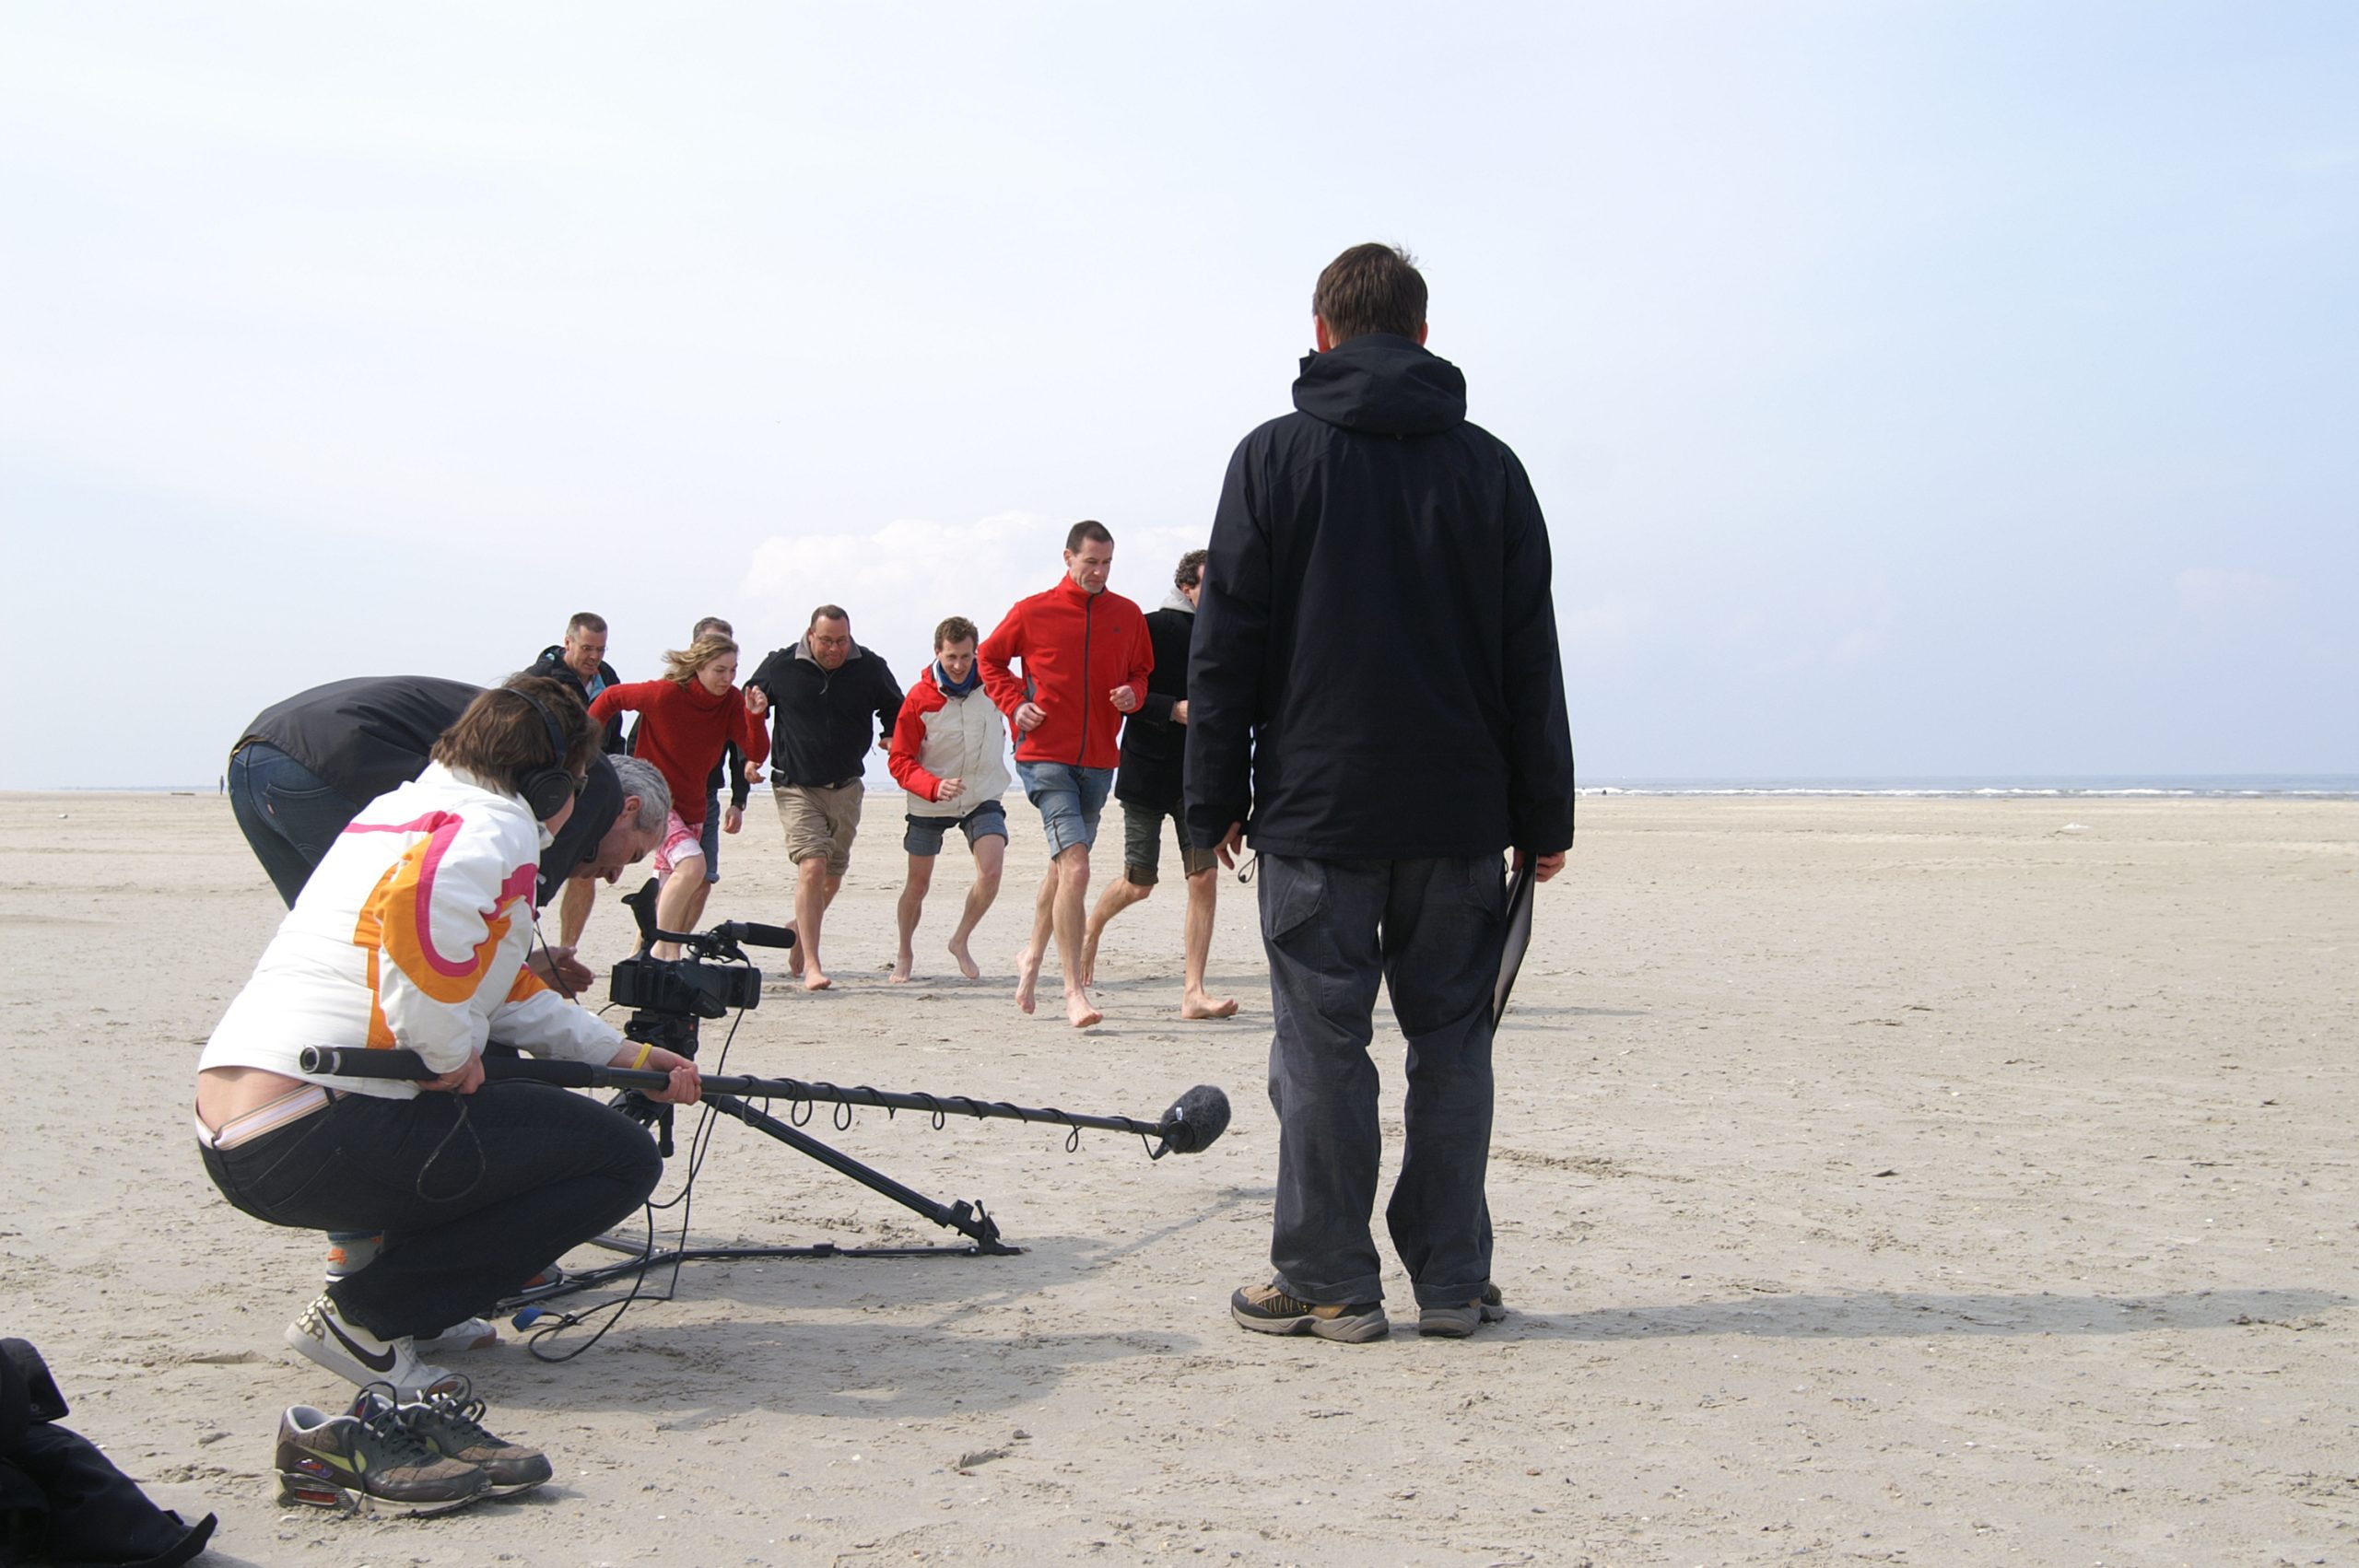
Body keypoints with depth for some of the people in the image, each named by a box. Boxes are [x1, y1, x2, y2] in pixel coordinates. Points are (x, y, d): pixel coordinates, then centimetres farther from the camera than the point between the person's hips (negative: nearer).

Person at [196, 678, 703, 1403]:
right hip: (311, 1149, -10)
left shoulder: (401, 808, 23)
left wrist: (626, 1056, 27)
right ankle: (364, 1316, -3)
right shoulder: (495, 827, -5)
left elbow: (505, 990, 27)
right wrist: (455, 1056, -15)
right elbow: (418, 909, -29)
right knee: (622, 1159, -3)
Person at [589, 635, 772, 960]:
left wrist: (755, 716, -27)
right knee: (692, 864, -27)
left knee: (672, 884, 15)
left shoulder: (732, 701, -5)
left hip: (692, 806, 7)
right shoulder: (665, 694, -19)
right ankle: (663, 949, -18)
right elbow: (611, 698, -4)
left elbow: (756, 754, -11)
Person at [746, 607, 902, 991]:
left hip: (846, 788, 3)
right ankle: (811, 966, -18)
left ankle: (799, 939, 38)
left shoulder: (870, 668, 0)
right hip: (796, 787, -3)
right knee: (812, 866, -18)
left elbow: (895, 710, 17)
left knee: (833, 875, 12)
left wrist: (891, 738, -3)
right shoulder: (780, 666, -5)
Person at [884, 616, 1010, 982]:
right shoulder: (920, 697, -13)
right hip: (929, 805, -1)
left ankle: (961, 941, 3)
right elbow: (899, 760, -12)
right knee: (918, 884, 8)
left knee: (991, 871, -20)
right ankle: (904, 954, 32)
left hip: (983, 797, 1)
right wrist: (935, 786, -28)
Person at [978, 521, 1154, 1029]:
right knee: (1075, 865, -18)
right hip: (1046, 755, -5)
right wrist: (1015, 703, -3)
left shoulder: (1127, 615, 7)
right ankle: (1074, 990, -17)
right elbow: (989, 658, 12)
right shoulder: (1033, 612, -1)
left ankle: (1033, 956, 41)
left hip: (1099, 759, 5)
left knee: (1064, 866, 18)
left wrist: (1133, 693, -2)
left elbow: (1141, 670, 21)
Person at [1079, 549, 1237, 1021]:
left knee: (1204, 878, -7)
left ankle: (1193, 992, -5)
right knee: (1139, 883, 3)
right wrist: (1177, 709, -22)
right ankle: (1091, 931, 35)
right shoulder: (1149, 629, -6)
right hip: (1147, 773, -4)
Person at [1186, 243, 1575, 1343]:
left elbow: (1227, 643, -1)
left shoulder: (1275, 457, 0)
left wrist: (1215, 798, 4)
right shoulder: (1489, 466, 6)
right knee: (1452, 1037, 8)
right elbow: (1531, 656, 7)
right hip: (1459, 809, 2)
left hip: (1315, 803, -2)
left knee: (1323, 1041, 2)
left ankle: (1327, 1282, 6)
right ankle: (1453, 1282, 11)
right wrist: (1543, 816, 12)